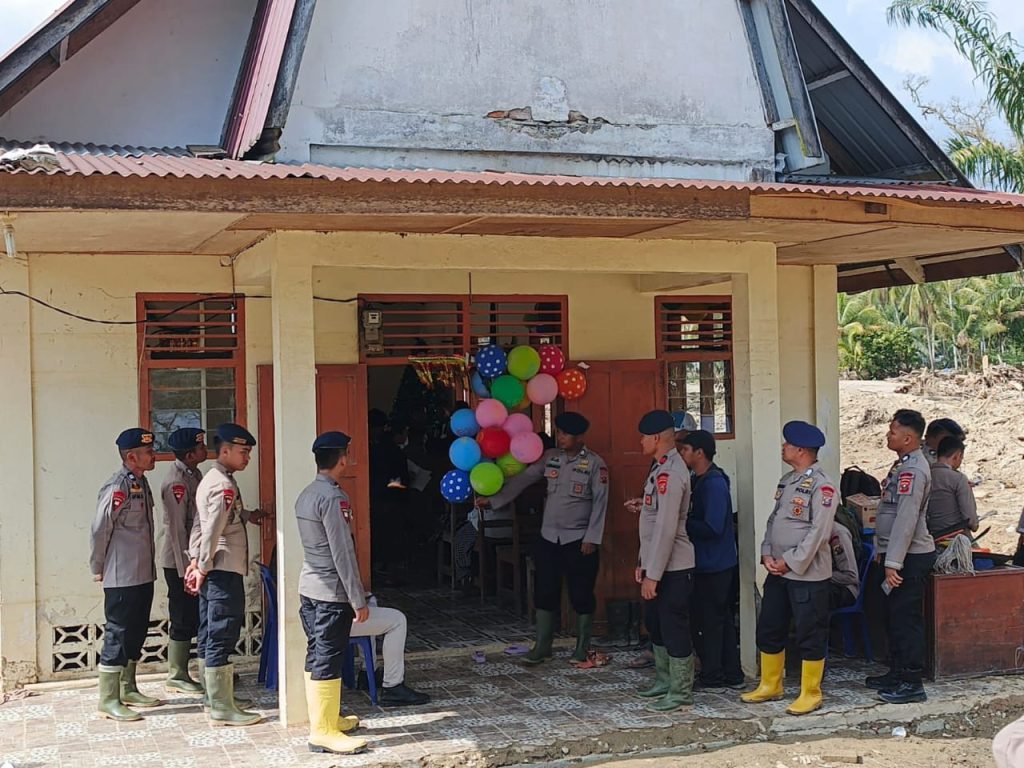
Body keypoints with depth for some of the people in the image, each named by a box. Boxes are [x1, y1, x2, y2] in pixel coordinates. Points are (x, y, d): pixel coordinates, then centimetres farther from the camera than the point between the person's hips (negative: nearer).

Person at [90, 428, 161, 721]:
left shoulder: (141, 483, 11)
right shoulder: (118, 486, -17)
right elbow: (100, 529, -15)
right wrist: (98, 568, -8)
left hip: (143, 575, 9)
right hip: (122, 577, -9)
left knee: (136, 633, 16)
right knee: (117, 635, -3)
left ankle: (128, 689, 28)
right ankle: (108, 700, 4)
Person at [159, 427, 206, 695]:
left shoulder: (194, 475, 8)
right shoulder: (176, 482, -19)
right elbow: (177, 529, -20)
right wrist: (185, 571, -20)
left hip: (193, 557, 9)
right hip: (178, 562, -9)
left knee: (194, 618, 13)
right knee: (183, 620, -1)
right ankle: (176, 676, 10)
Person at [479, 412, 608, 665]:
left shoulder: (595, 463, -8)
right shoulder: (550, 457, 4)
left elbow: (600, 502, -8)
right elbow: (522, 480, 1)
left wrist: (592, 538, -12)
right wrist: (493, 501, -8)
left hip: (578, 539, -4)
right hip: (549, 537, 4)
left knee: (581, 594, 3)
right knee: (544, 593, 7)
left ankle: (583, 648, 18)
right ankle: (542, 647, 17)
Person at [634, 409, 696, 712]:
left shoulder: (671, 473, -21)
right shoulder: (660, 468, 11)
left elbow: (666, 528, -24)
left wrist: (653, 575, -21)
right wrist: (643, 563, 19)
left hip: (673, 568, -10)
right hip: (657, 565, 10)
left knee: (674, 627, -1)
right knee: (655, 622, 20)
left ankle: (680, 693, 10)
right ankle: (664, 681, 34)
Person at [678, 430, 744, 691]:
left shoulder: (714, 484, -20)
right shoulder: (699, 481, 10)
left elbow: (712, 528, -26)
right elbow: (695, 516, 15)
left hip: (713, 564, -10)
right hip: (708, 563, 10)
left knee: (707, 620, -1)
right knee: (722, 619, 14)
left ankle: (712, 676, 9)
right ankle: (731, 674, 22)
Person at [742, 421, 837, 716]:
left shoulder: (821, 485, -15)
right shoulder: (787, 481, 12)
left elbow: (819, 532, -19)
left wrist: (790, 562, -16)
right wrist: (767, 555, 1)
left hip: (808, 573, -9)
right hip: (777, 571, 9)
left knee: (810, 636, 3)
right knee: (768, 630, 15)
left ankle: (810, 694, 14)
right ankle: (770, 686, 29)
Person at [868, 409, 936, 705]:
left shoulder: (913, 469, -20)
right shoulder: (904, 465, 13)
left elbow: (906, 519, -25)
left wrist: (893, 563, -26)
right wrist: (883, 553, 22)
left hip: (910, 557, -10)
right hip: (896, 554, 10)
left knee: (906, 619, -4)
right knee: (895, 617, 17)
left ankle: (912, 684, 3)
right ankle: (897, 673, 28)